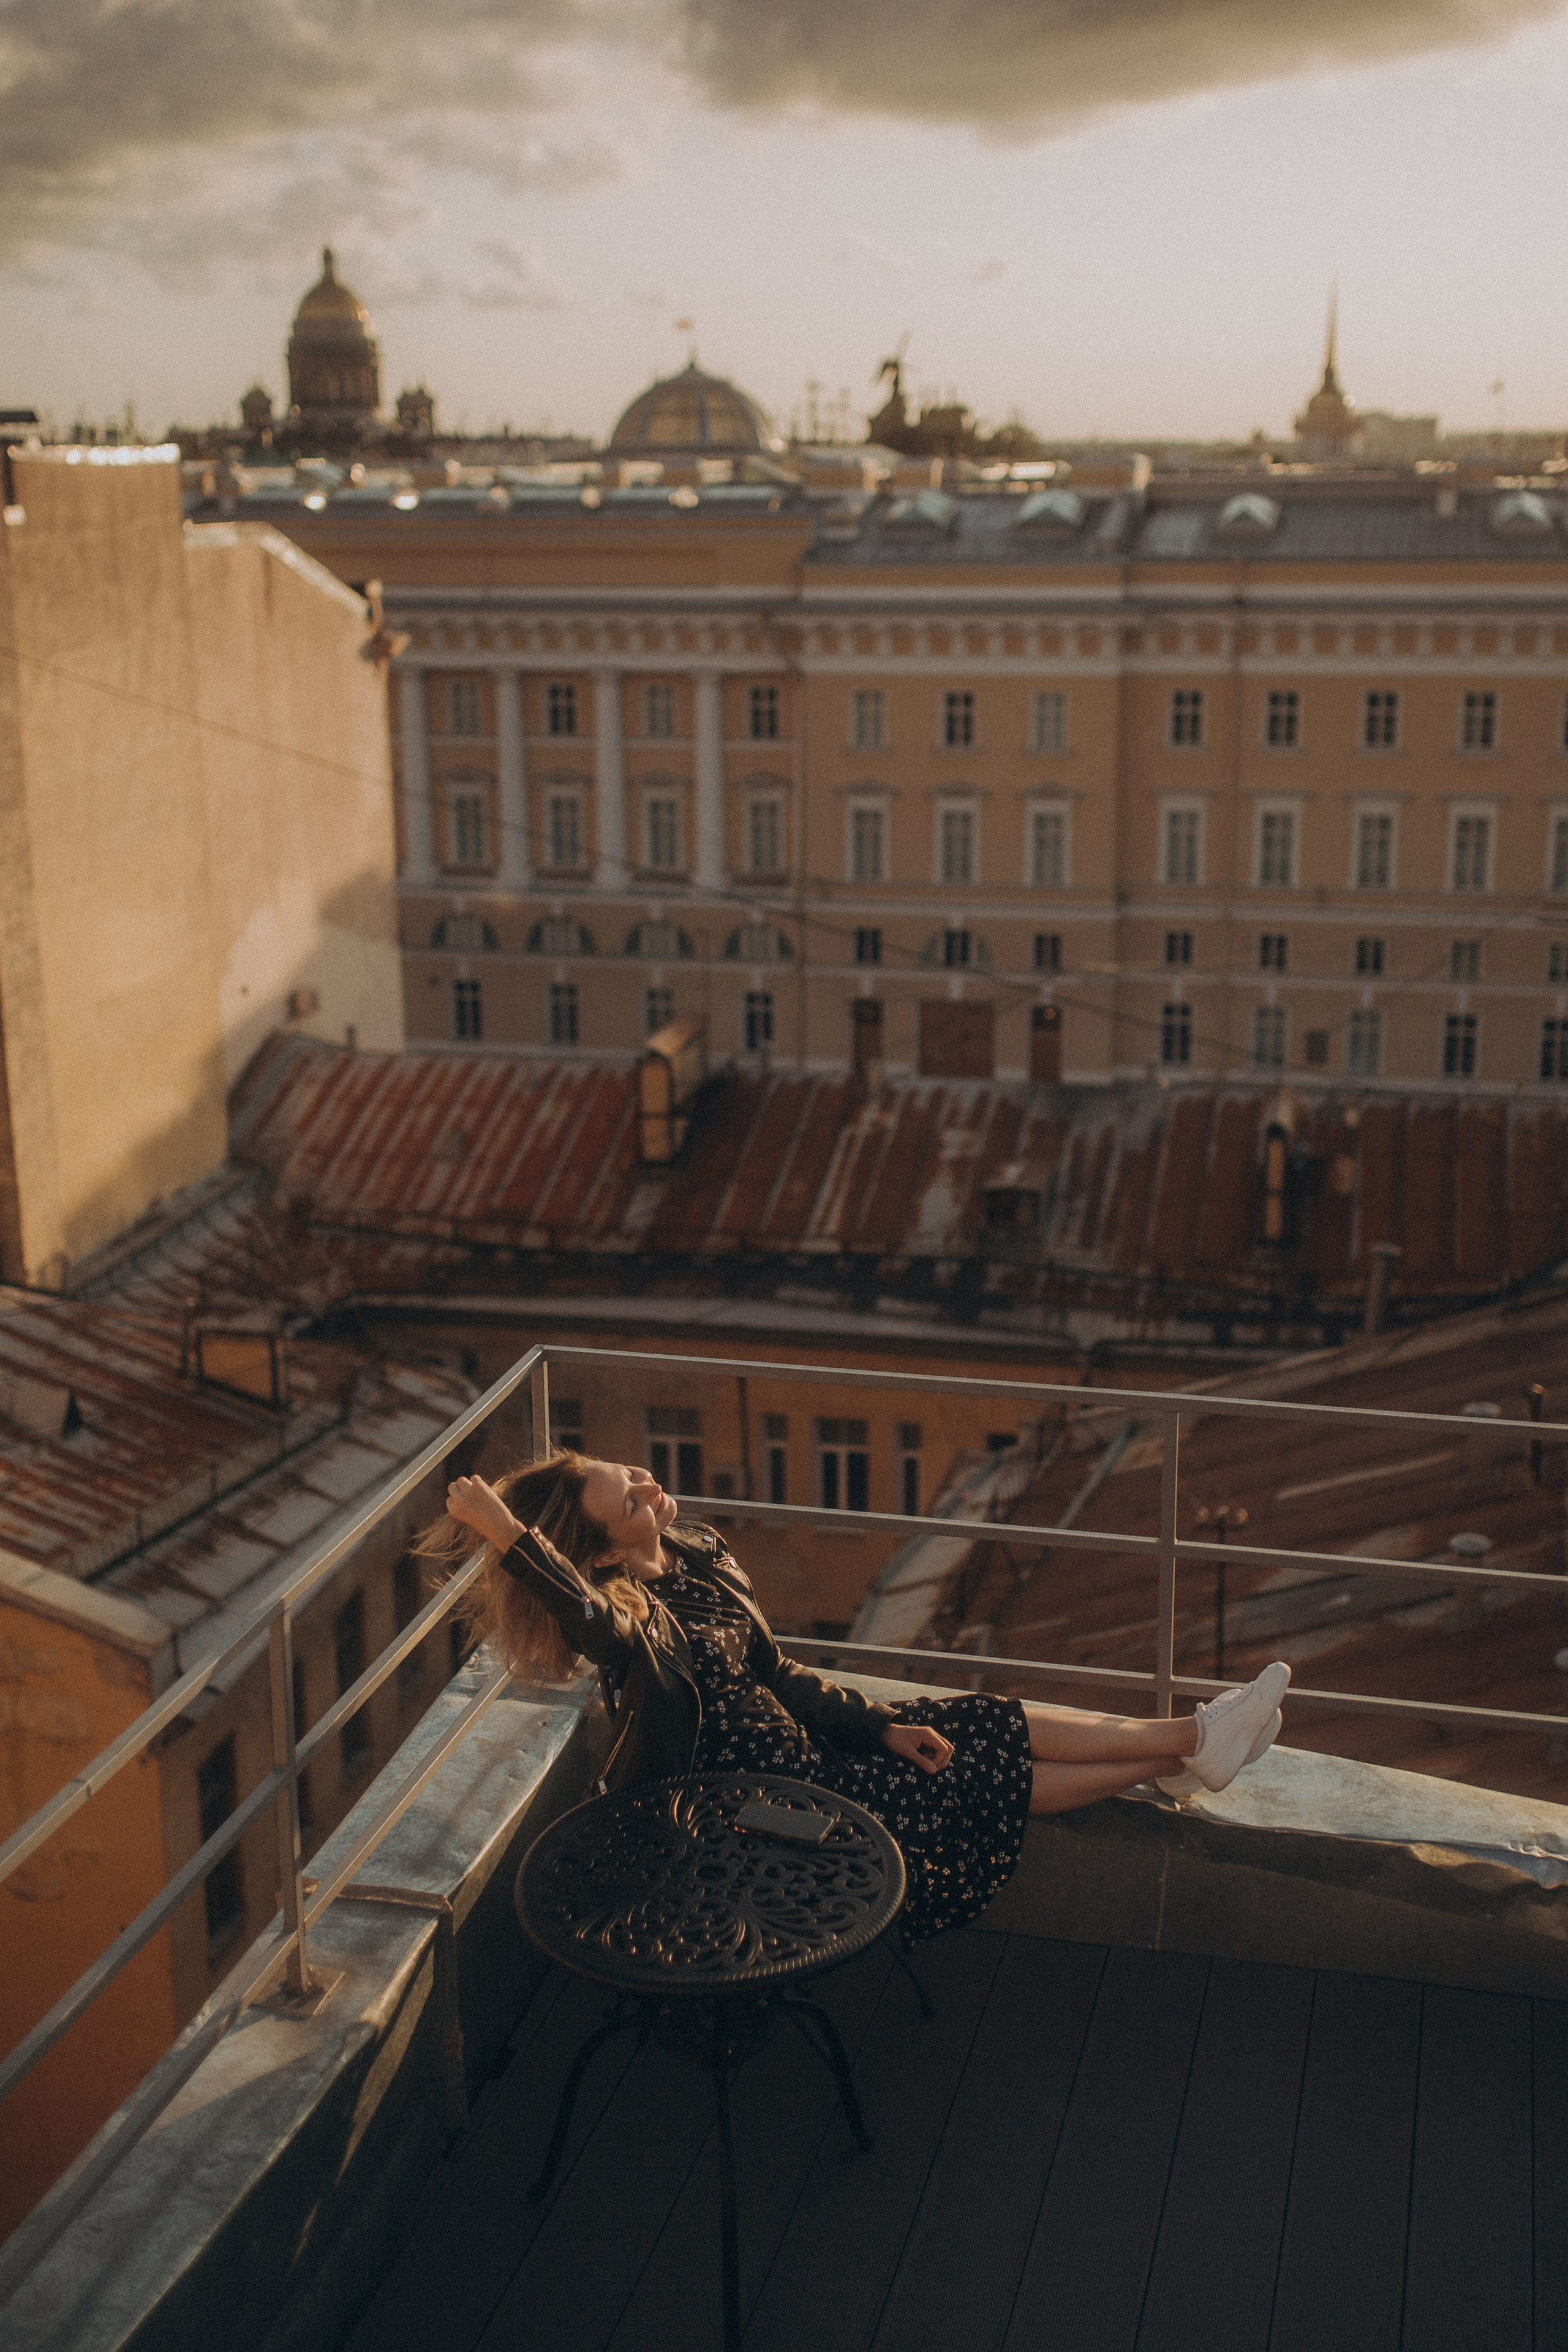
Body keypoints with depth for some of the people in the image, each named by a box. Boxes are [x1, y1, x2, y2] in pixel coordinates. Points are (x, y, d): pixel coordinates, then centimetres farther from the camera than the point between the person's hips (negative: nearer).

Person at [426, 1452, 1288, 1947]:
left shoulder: (696, 1554, 1)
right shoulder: (632, 1611, -25)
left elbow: (777, 1672, 7)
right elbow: (600, 1624, -51)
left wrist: (883, 1727, 2)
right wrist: (509, 1536, -63)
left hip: (809, 1739, 8)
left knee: (993, 1725, 0)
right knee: (992, 1779, -5)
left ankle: (1188, 1743, 7)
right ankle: (1189, 1746, 3)